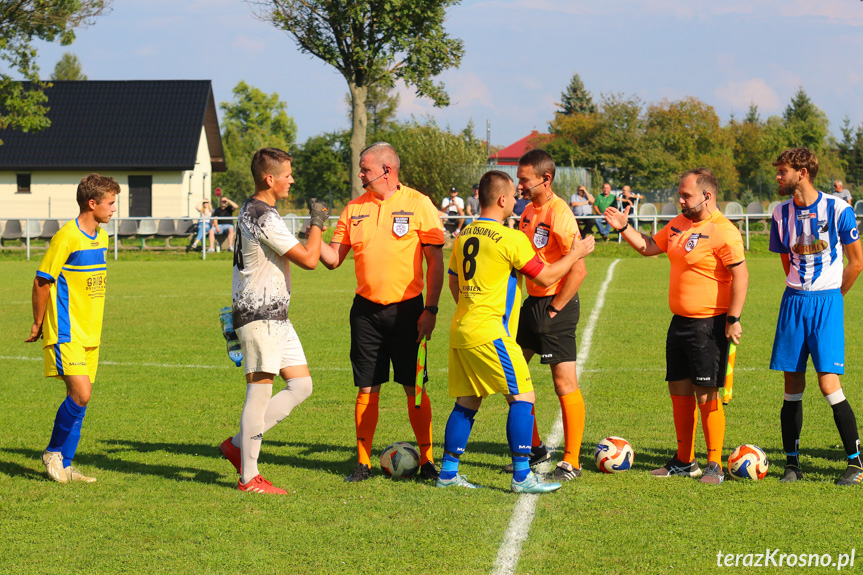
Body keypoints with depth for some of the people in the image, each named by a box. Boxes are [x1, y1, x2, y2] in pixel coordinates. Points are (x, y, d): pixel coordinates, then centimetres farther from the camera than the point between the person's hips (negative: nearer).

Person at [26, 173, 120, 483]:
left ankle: (64, 465, 14)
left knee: (79, 398, 7)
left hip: (89, 332, 8)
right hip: (66, 333, -8)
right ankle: (53, 452, 5)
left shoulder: (101, 237, 11)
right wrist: (38, 324, -3)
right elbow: (42, 282, -10)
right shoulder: (67, 237, -15)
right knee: (80, 394, -15)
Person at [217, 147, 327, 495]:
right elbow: (309, 259, -18)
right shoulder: (264, 218, -18)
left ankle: (238, 444, 15)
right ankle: (249, 477, 2)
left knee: (301, 385, 8)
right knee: (260, 391, -5)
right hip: (259, 318, -10)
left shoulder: (251, 210, 16)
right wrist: (317, 223, -6)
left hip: (274, 316, 10)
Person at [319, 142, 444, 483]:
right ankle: (363, 463, 11)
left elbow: (435, 261, -3)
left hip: (407, 309, -3)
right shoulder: (354, 208, 8)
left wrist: (430, 309, -9)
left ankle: (427, 461, 10)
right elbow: (334, 259, 8)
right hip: (366, 310, 3)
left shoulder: (418, 204, -3)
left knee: (414, 388, 0)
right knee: (367, 389, 3)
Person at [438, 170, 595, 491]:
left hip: (461, 331, 8)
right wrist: (575, 254, 8)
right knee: (523, 398, -4)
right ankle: (522, 477, -6)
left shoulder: (465, 235, 12)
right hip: (490, 333, -8)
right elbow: (546, 277, -6)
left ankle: (448, 472, 16)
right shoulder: (510, 238, -11)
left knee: (466, 403, 14)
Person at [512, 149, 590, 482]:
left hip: (556, 306, -10)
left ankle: (571, 463, 3)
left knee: (565, 384, -4)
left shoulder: (560, 215, -18)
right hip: (532, 304, 10)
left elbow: (578, 271, -22)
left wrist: (554, 310, -16)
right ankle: (535, 449, 22)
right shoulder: (529, 211, 10)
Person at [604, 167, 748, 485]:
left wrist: (733, 319, -21)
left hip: (709, 325, -9)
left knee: (706, 396, -6)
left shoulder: (723, 232, -16)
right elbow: (649, 246, 24)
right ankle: (684, 461, 23)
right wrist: (624, 228, 12)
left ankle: (714, 465, 4)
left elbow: (740, 275, -19)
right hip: (680, 323, 9)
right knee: (679, 391, 12)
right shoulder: (679, 224, 11)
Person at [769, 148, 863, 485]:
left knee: (829, 384, -12)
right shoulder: (782, 213, 6)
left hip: (827, 301, -4)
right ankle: (792, 463, 14)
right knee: (792, 386, 5)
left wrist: (830, 295, 8)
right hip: (793, 302, 4)